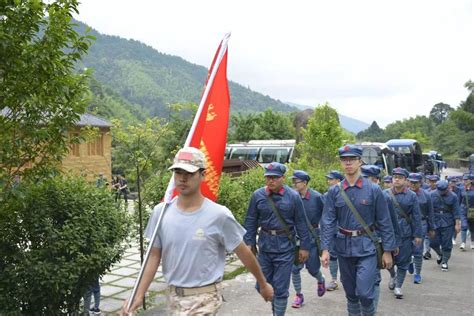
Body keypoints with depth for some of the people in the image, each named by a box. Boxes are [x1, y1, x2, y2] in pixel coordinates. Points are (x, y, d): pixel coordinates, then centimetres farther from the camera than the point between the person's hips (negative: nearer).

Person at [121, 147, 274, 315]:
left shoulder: (219, 215, -16)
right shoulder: (160, 212, -5)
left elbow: (244, 253, -4)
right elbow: (154, 256, 3)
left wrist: (263, 284, 7)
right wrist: (139, 295, -3)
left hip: (204, 297, -4)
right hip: (174, 294, 5)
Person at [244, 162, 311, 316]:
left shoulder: (293, 196, -6)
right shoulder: (258, 195, -3)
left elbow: (301, 223, -1)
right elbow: (250, 222, 2)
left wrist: (304, 246, 0)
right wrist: (248, 243, -2)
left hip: (285, 246, -2)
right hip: (265, 244, 3)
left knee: (280, 288, 2)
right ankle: (276, 304, 42)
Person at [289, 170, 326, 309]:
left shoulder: (316, 197, -12)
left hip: (312, 236, -2)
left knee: (312, 268, 7)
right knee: (294, 268, 2)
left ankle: (321, 281, 42)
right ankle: (299, 295, 21)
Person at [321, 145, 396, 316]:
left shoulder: (374, 190, -6)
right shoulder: (334, 191, -1)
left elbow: (384, 222, -3)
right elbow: (328, 222, -3)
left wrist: (388, 250, -4)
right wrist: (325, 249, -10)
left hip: (366, 247, -2)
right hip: (343, 247, 3)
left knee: (364, 293, -9)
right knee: (350, 293, 14)